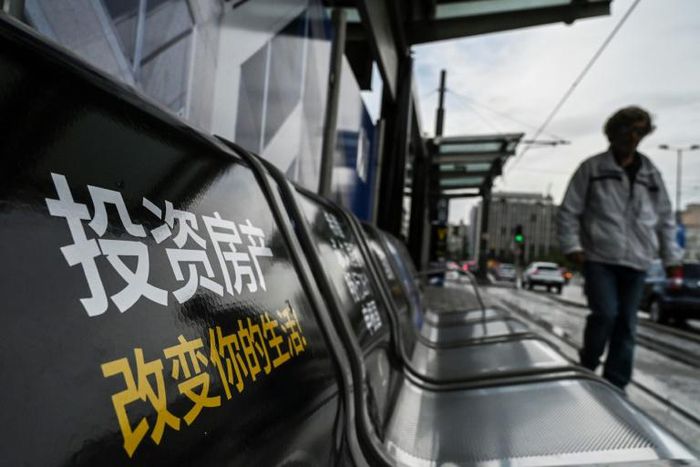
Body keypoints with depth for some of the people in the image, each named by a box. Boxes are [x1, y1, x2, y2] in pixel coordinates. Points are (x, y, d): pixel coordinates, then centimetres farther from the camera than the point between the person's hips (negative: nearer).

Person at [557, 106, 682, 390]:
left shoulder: (651, 174, 13)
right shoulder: (592, 169, 1)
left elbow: (665, 219, 18)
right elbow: (568, 211, 0)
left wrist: (671, 258, 13)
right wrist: (572, 246, -9)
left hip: (636, 262, 4)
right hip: (599, 259, -4)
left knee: (626, 326, 7)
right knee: (605, 314, -15)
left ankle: (615, 386, 19)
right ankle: (587, 366, 12)